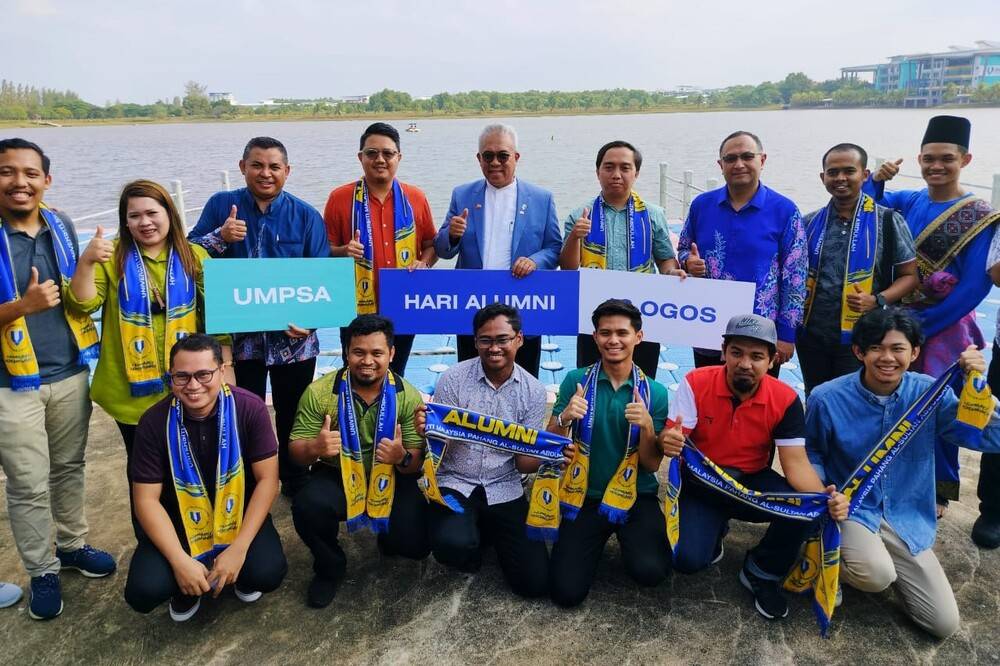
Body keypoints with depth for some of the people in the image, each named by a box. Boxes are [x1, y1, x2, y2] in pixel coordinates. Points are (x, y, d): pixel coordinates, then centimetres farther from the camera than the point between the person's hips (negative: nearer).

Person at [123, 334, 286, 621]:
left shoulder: (249, 408, -19)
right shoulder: (154, 422, -16)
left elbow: (267, 480, -15)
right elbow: (147, 499, -12)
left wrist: (239, 549, -22)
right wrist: (180, 561, -22)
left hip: (238, 511, -1)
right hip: (178, 519, 1)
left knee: (268, 574, -25)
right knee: (144, 592, -21)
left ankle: (239, 572, 14)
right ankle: (187, 587, 16)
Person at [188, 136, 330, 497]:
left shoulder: (306, 215, -2)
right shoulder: (220, 205, 0)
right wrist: (220, 237, -19)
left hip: (293, 338, 0)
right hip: (239, 335, 0)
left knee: (293, 415, 15)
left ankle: (296, 484, 36)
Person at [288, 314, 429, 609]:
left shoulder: (408, 396, -11)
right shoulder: (319, 392, -13)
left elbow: (417, 462, -8)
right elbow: (296, 451, -7)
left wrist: (403, 458, -34)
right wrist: (315, 447, -32)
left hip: (391, 478, 1)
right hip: (337, 476, 0)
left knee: (416, 543, -18)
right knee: (307, 507, -32)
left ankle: (387, 536, 24)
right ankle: (330, 566, 3)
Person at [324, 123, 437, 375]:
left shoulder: (415, 198, 4)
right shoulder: (340, 198, -2)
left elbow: (431, 244, 12)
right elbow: (324, 250, 3)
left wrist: (424, 264, -8)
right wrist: (344, 252, -18)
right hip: (358, 310, -2)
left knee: (395, 378, 16)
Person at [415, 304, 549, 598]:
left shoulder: (533, 391, -3)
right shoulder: (453, 378, -9)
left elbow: (525, 462, -2)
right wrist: (426, 430, -32)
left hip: (504, 490, 2)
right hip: (455, 484, -2)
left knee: (535, 581, -6)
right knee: (453, 544, -33)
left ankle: (488, 530, 24)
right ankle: (471, 541, 8)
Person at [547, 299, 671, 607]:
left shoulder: (655, 392, -5)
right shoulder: (576, 380, -5)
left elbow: (652, 465, -4)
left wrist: (647, 426, -24)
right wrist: (564, 417, -26)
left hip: (637, 498, 0)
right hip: (586, 496, 1)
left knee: (650, 571, -26)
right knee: (567, 591, -10)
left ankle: (627, 537, 10)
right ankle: (600, 538, 21)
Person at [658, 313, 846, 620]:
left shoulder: (785, 399, -13)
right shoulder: (696, 383, -18)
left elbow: (796, 462, -15)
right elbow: (673, 438, -19)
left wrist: (824, 497, -36)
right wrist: (667, 441, -46)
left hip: (753, 482, 2)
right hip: (701, 483, -1)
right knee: (687, 559, -23)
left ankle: (762, 573, 4)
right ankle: (715, 528, 18)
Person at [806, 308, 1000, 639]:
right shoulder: (827, 398, -15)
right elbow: (810, 452, 0)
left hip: (907, 518, 4)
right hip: (850, 510, -3)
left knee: (945, 624, 1)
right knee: (877, 575, -34)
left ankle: (879, 556, 24)